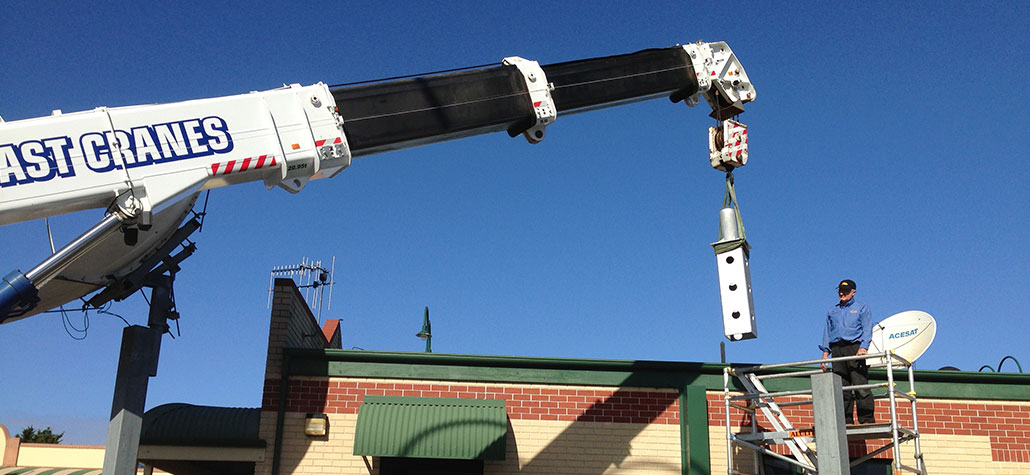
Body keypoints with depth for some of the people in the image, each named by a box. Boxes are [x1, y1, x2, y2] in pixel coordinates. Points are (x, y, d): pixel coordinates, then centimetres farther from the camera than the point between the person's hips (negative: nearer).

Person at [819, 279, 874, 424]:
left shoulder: (861, 308, 11)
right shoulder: (832, 311, 24)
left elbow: (867, 329, 1)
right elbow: (827, 331, 21)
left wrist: (863, 347, -14)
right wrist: (825, 351, 9)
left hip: (855, 347, -4)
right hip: (837, 349, 4)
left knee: (861, 386, -12)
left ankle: (867, 420, -10)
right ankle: (846, 421, 2)